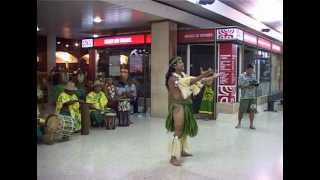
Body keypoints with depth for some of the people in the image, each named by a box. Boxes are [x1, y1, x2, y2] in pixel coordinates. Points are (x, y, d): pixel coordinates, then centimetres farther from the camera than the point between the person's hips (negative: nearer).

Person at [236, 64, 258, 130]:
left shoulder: (253, 76, 13)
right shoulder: (241, 76, -2)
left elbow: (255, 84, 14)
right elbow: (240, 85, -11)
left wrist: (255, 84, -10)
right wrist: (249, 83, -21)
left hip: (252, 96, 4)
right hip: (244, 96, -4)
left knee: (252, 111, 2)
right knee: (241, 111, 1)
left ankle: (251, 124, 11)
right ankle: (239, 123, 19)